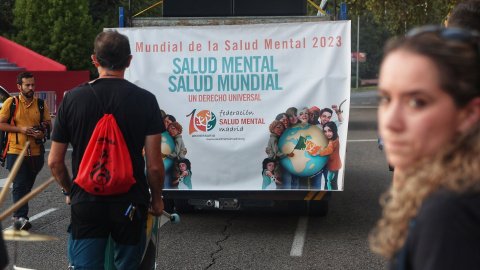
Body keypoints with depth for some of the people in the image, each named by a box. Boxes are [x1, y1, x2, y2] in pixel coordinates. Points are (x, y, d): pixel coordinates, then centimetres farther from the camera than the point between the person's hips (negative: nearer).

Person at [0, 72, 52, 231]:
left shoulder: (41, 104, 8)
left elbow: (48, 125, 12)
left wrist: (43, 133, -11)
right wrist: (20, 129, -13)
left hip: (36, 152, 4)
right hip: (16, 151, -3)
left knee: (28, 185, 13)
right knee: (19, 185, -9)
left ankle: (18, 213, 28)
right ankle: (21, 217, -9)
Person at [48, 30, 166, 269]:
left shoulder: (72, 98, -3)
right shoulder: (145, 100, -7)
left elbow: (54, 161, 1)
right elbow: (155, 165, -9)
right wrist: (156, 199, 9)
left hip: (85, 202, 1)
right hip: (130, 204, 0)